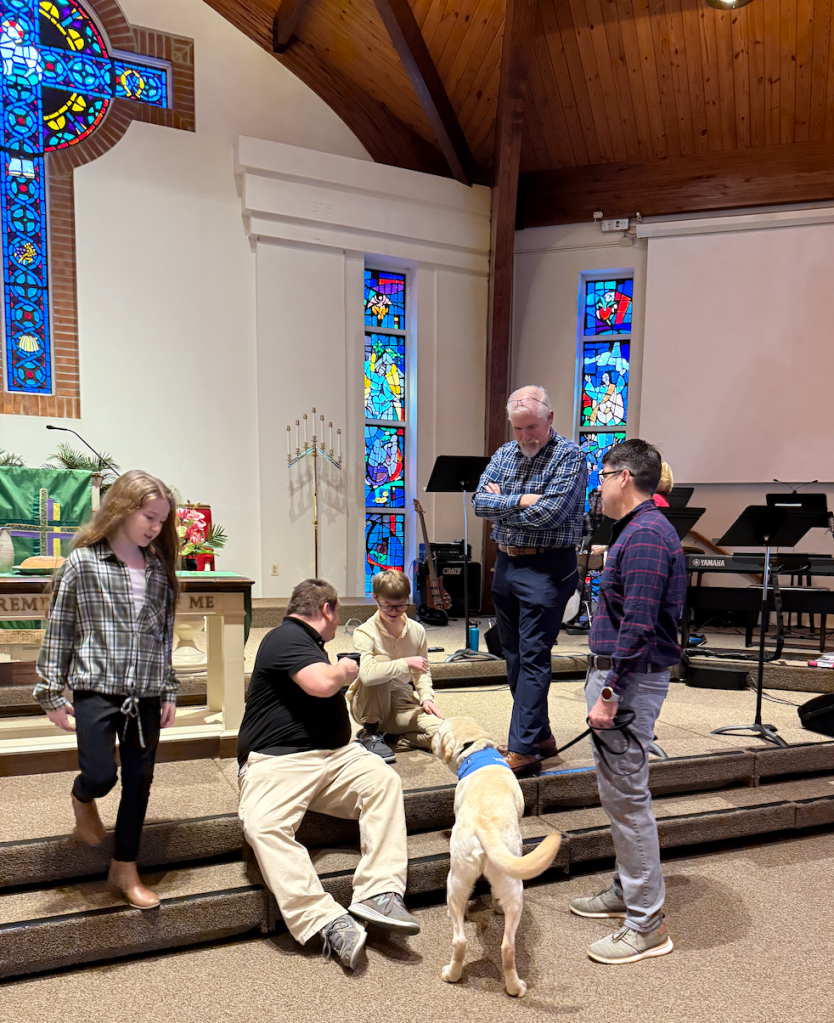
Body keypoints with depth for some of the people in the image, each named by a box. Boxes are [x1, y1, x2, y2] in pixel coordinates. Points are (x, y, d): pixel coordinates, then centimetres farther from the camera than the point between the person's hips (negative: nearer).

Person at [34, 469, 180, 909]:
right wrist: (53, 695, -3)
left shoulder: (159, 568, 7)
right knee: (100, 776, -8)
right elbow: (58, 632, -2)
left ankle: (124, 870, 28)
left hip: (146, 695, 4)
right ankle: (82, 797, 31)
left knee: (139, 782, 9)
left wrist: (169, 691, 9)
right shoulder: (82, 562, -4)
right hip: (96, 690, -4)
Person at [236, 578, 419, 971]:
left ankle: (379, 892, -23)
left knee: (383, 780, -19)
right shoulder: (286, 638, -7)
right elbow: (322, 683, -22)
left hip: (331, 755, 8)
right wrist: (347, 669, -3)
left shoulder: (307, 642, 27)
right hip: (276, 762, -8)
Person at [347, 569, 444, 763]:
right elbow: (367, 674, -37)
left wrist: (426, 697, -7)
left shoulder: (417, 631, -2)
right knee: (382, 660, -33)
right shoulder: (365, 632, -18)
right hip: (369, 704, -3)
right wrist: (406, 663, -31)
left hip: (403, 704, 3)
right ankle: (370, 733, -15)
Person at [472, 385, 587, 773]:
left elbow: (547, 514, -20)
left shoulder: (569, 457, -9)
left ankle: (522, 747, 1)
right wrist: (520, 500, -13)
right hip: (506, 564, 7)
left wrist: (501, 504, -8)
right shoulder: (504, 455, 11)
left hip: (546, 567, -7)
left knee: (533, 658, -6)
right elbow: (480, 502, 0)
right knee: (514, 656, 13)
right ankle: (540, 735, 26)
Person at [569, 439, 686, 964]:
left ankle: (647, 925, 11)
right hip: (619, 673, 11)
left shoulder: (646, 536, -18)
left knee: (628, 797, -2)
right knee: (618, 792, 20)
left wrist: (610, 692, -23)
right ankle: (629, 890, 35)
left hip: (630, 680, -11)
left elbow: (637, 625, -24)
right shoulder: (636, 531, 15)